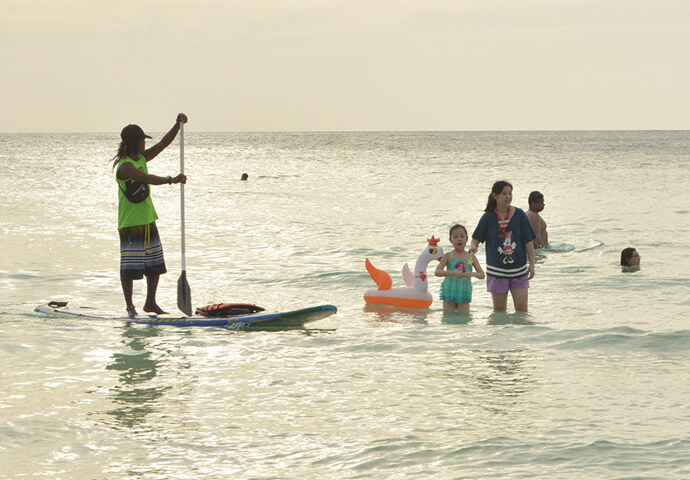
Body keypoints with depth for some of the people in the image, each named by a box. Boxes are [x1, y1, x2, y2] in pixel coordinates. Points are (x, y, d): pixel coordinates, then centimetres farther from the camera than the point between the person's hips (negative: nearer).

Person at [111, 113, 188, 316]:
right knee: (129, 267, -3)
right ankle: (130, 306, 7)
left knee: (155, 264, 12)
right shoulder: (125, 166, -17)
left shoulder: (142, 158, 10)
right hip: (130, 223, -9)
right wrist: (171, 180, -43)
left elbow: (164, 143, 9)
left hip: (148, 219, 9)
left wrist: (178, 124, -4)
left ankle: (150, 302, 22)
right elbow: (147, 178, -33)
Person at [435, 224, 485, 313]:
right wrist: (453, 273, -31)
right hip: (449, 291, -1)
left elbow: (482, 275, -1)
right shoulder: (448, 256, -2)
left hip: (464, 293, 1)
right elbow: (437, 272, -16)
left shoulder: (471, 257, 4)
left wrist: (473, 274, -25)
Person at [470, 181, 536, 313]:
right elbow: (476, 238, 5)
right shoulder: (488, 217, -3)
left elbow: (529, 241, 2)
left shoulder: (519, 215, -2)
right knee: (499, 310, 5)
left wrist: (532, 264, -1)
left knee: (522, 308, -3)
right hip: (497, 270, 0)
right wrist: (474, 247, -18)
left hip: (519, 269, 0)